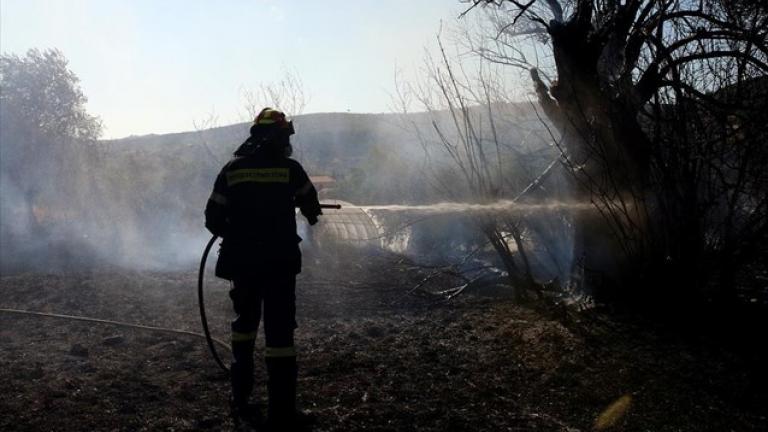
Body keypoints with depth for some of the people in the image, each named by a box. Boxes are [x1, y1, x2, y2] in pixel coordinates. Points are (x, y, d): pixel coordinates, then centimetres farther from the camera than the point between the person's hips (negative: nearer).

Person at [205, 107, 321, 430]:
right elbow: (310, 204, 16)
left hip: (242, 262, 3)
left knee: (245, 323, 22)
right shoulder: (290, 168, -4)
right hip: (280, 262, -3)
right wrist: (312, 215, 39)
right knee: (279, 332, 0)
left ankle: (241, 400, 30)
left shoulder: (231, 169, 1)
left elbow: (213, 219, 1)